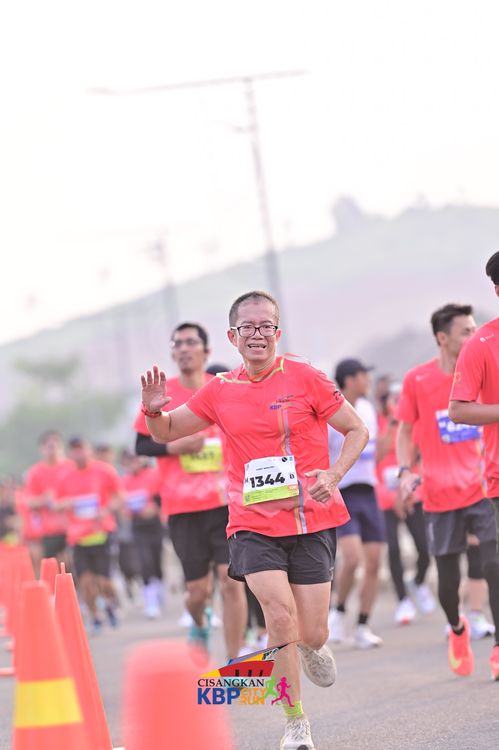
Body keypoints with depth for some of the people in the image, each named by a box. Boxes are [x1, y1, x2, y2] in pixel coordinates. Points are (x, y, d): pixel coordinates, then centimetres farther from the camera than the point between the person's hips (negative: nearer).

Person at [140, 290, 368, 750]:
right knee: (280, 615, -19)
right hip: (254, 526, 1)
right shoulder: (219, 392, 4)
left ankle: (312, 646, 41)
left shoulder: (304, 378, -3)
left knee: (311, 636, 0)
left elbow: (357, 430, 3)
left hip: (311, 521, -1)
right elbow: (165, 433, 16)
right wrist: (153, 409, -7)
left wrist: (333, 476, -13)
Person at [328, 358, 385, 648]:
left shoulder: (368, 409, 11)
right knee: (353, 557, -20)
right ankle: (339, 612, 4)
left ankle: (363, 626, 10)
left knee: (373, 562, 1)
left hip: (368, 492, 6)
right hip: (342, 494, -6)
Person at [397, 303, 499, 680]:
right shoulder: (418, 380, -1)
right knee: (448, 575, 7)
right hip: (440, 493, 0)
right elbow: (406, 430, 10)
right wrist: (406, 471, -2)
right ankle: (457, 629, 37)